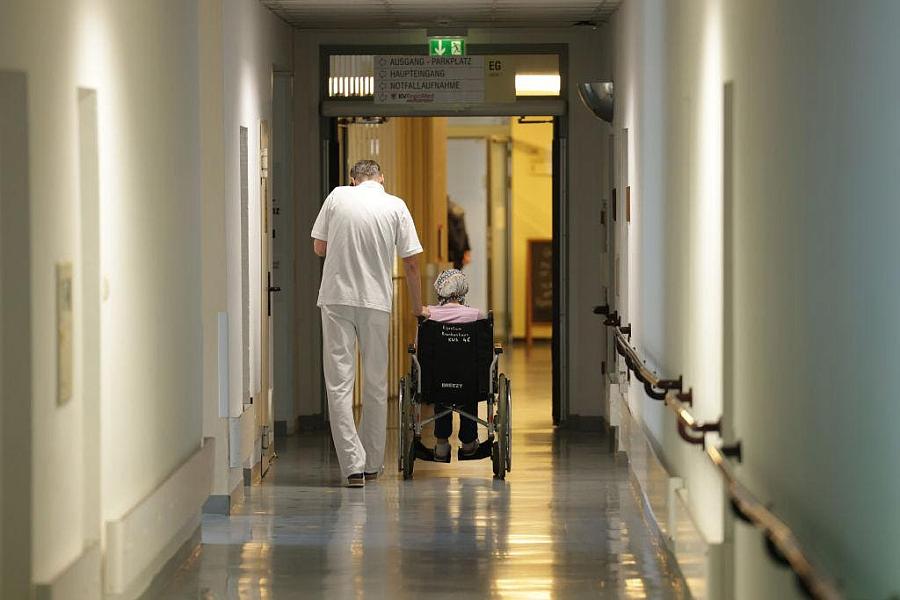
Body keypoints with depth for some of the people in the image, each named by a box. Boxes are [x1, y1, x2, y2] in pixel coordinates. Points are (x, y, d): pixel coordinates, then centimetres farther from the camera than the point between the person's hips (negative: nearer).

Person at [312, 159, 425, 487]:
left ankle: (353, 464, -11)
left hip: (336, 299, -1)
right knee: (376, 385, 13)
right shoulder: (395, 206, 3)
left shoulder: (337, 197, 3)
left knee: (339, 383, -1)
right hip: (376, 301, 1)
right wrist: (417, 309, 14)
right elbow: (411, 264, 3)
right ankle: (372, 464, 19)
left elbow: (319, 247, 7)